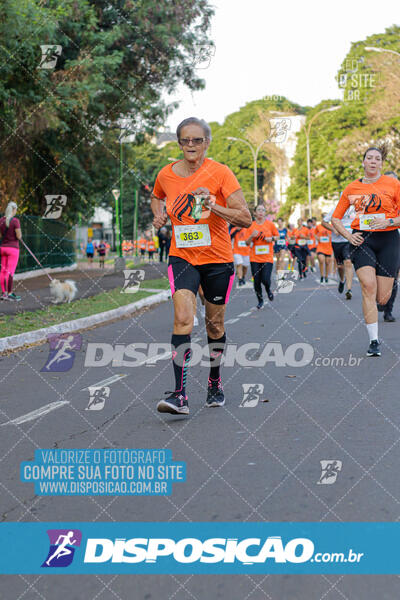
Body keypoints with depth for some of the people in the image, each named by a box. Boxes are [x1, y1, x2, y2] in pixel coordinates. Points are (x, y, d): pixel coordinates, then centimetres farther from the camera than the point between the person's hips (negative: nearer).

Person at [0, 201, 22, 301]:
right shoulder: (15, 221, -14)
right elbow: (19, 236, -14)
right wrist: (19, 234, 6)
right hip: (13, 248, -6)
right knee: (10, 271, -5)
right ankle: (9, 294, -3)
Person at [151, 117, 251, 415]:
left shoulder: (220, 172, -10)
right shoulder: (166, 175, 0)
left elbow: (245, 218, -14)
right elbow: (156, 197, 25)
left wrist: (212, 205, -27)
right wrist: (158, 214, 4)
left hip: (218, 258, -1)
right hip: (182, 257, 1)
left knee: (215, 323, 11)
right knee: (183, 317, -20)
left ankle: (215, 383, 34)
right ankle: (180, 395, -23)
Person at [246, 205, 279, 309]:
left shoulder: (270, 224, 1)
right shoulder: (251, 225, 2)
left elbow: (277, 236, 13)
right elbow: (247, 243, 4)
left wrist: (272, 238, -8)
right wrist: (252, 236, -16)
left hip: (267, 257, -1)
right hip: (255, 258, 1)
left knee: (265, 280, -13)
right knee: (257, 281, 0)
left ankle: (268, 290, 23)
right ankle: (260, 301, 21)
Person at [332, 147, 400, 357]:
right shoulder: (352, 188, 7)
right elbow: (335, 218, 14)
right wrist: (349, 236, -1)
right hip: (362, 240, 1)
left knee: (382, 298, -2)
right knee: (368, 287, -19)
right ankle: (374, 341, -15)